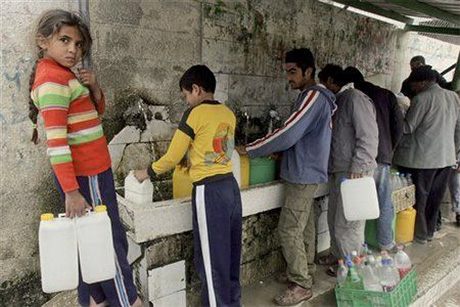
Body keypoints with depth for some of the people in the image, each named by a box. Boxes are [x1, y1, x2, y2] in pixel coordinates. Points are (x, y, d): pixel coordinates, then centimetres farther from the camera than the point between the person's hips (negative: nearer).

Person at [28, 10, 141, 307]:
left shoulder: (63, 74, 13)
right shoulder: (53, 77, -15)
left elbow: (98, 111, 20)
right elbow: (56, 141, -22)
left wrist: (94, 87, 0)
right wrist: (71, 191, -24)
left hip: (92, 172, 9)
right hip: (86, 177, -9)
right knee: (113, 243, 2)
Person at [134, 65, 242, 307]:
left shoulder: (195, 113, -10)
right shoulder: (228, 113, 9)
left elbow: (172, 157, -6)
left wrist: (146, 173, 9)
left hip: (209, 192, -7)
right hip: (231, 186, 7)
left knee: (211, 260, 6)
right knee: (230, 254, 19)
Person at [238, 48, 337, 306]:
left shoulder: (314, 95, -17)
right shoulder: (310, 96, 15)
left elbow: (288, 135, -24)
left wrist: (249, 150, -16)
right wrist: (278, 151, 6)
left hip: (304, 175, -10)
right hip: (305, 173, 10)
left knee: (289, 229, -5)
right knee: (304, 226, 17)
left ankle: (301, 285, 8)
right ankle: (303, 271, 30)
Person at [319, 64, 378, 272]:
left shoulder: (356, 98, -12)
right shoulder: (342, 101, 18)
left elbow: (368, 138, -19)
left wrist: (357, 169, -24)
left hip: (354, 173, -10)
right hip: (339, 172, 10)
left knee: (347, 225, -2)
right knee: (335, 220, 17)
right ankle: (341, 261, 33)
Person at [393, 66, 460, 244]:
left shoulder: (422, 98, -14)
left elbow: (407, 128, -11)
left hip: (423, 158, -7)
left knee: (419, 197, 5)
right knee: (435, 198, 16)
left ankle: (420, 235, 16)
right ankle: (430, 231, 29)